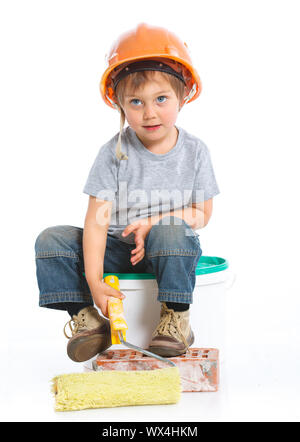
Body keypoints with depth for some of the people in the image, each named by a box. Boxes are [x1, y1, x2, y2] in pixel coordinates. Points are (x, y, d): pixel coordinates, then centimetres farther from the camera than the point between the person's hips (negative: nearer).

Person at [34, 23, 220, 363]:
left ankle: (176, 318, -19)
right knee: (52, 240, -17)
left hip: (174, 248, -1)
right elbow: (98, 220, -15)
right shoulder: (114, 152, -9)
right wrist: (94, 280, -25)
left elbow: (202, 214, -3)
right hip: (118, 247, 1)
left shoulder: (195, 151, -6)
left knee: (170, 232, -37)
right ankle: (85, 316, -7)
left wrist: (153, 223, -20)